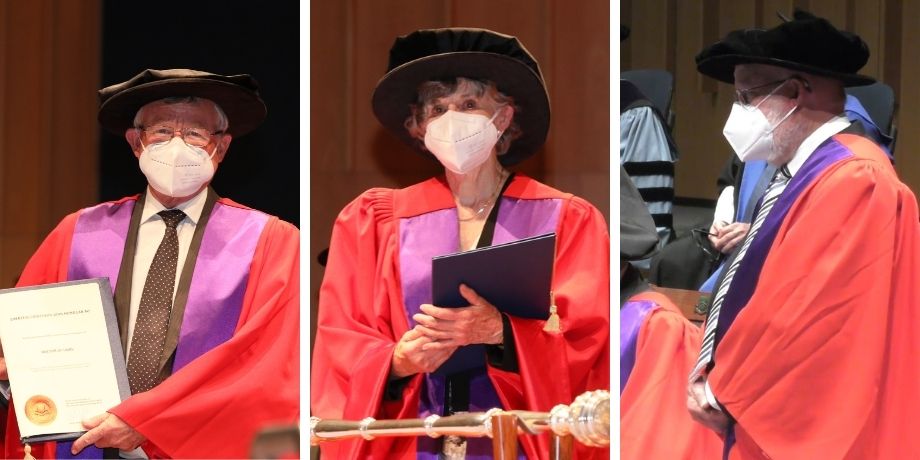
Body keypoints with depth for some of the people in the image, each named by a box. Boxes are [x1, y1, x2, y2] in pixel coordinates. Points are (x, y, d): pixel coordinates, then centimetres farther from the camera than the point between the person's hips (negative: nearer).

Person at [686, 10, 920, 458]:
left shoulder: (854, 181, -18)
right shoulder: (797, 172, 14)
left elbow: (807, 313, -21)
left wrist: (720, 391, -12)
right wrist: (712, 372, 3)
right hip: (765, 420, 9)